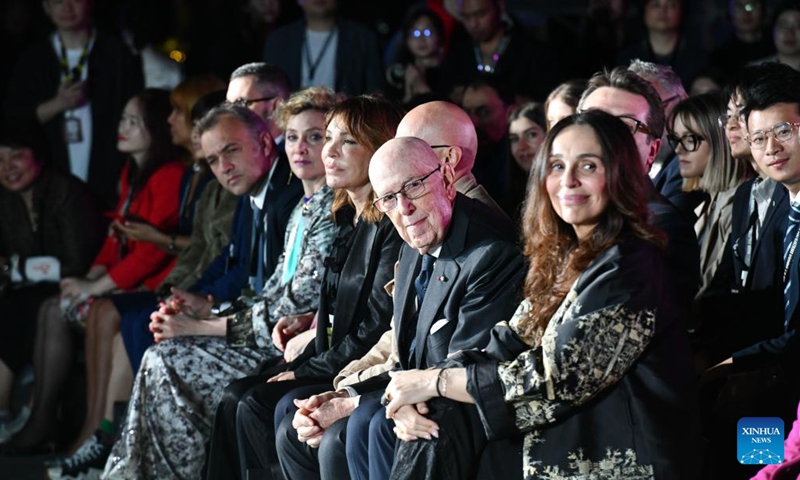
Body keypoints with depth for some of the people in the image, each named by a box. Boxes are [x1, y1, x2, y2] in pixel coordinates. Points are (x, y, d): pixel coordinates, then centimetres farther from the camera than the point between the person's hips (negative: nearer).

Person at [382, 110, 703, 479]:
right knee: (436, 420, -4)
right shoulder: (565, 257, 12)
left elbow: (559, 377, -19)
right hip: (571, 442, 8)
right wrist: (421, 396, -12)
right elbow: (507, 347, 7)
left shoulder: (629, 267, -15)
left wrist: (434, 381, -11)